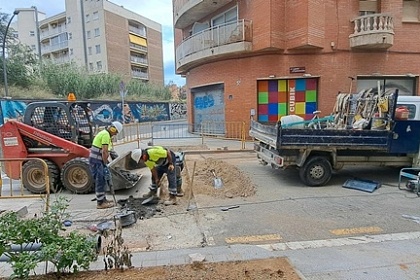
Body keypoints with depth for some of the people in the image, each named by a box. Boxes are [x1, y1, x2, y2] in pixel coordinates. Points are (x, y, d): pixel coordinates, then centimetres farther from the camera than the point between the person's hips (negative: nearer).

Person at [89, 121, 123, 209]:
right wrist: (105, 164, -14)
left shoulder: (104, 133, 18)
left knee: (102, 180, 16)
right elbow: (104, 152, -21)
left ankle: (103, 199, 26)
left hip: (97, 160, 10)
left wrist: (105, 162, 15)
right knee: (100, 181, -5)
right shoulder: (106, 135, -16)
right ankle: (100, 203, 2)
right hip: (96, 161, -10)